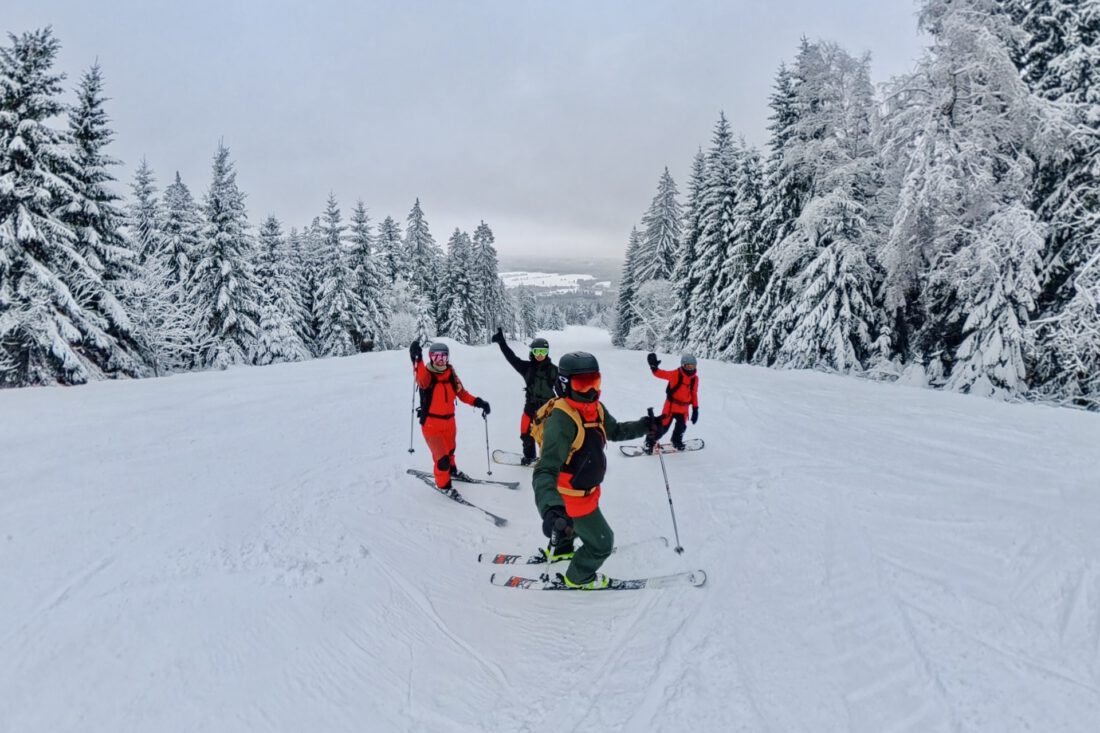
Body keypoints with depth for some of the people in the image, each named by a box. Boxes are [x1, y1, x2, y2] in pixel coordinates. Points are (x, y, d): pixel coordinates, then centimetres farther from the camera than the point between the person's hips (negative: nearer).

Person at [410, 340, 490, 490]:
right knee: (442, 457, -8)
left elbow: (462, 393, 6)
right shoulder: (427, 376, -18)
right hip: (431, 423, -6)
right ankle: (443, 484, 16)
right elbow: (421, 378, -43)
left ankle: (451, 470, 55)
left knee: (450, 450, 27)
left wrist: (478, 402, -9)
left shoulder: (451, 375, -2)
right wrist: (417, 360, -61)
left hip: (449, 421, 6)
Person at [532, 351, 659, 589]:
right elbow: (546, 469, -44)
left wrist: (645, 425, -4)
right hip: (572, 497, -8)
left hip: (584, 490, 8)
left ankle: (559, 550, 65)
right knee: (602, 541, 9)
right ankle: (578, 577, 37)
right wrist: (551, 507, -60)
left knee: (577, 523, 36)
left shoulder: (596, 409, -9)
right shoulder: (561, 420, -36)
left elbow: (615, 431, 12)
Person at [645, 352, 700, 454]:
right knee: (663, 427, -1)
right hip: (671, 406, -5)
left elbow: (694, 394, 8)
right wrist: (654, 367, -40)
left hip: (683, 408, 5)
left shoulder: (695, 378, -1)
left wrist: (695, 409, 7)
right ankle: (649, 443, 17)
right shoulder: (676, 374, -15)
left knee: (681, 427, 18)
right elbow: (661, 374, -19)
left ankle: (676, 441, 47)